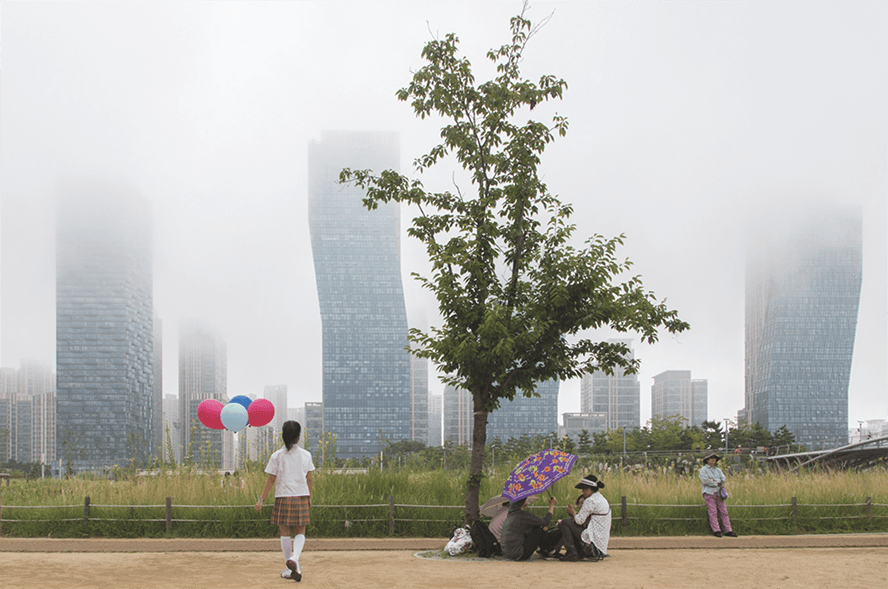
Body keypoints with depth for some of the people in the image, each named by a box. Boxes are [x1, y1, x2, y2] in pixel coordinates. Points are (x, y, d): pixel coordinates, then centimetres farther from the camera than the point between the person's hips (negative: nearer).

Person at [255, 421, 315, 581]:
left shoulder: (277, 456, -3)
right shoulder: (306, 455, 1)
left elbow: (271, 480, -3)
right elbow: (309, 479, 5)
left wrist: (262, 499, 4)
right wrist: (309, 497, 18)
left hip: (283, 497, -1)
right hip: (301, 497, 1)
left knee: (285, 533, 8)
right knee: (300, 532, 7)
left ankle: (289, 568, 11)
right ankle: (295, 558, -20)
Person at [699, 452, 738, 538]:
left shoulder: (718, 470, 20)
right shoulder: (703, 470, 3)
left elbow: (723, 479, 5)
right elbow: (705, 480, -11)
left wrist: (714, 480, -11)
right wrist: (717, 483, -6)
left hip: (718, 493, 5)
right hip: (709, 493, -5)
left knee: (724, 511, 0)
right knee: (713, 512, -9)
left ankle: (728, 530, 0)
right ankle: (716, 531, -8)